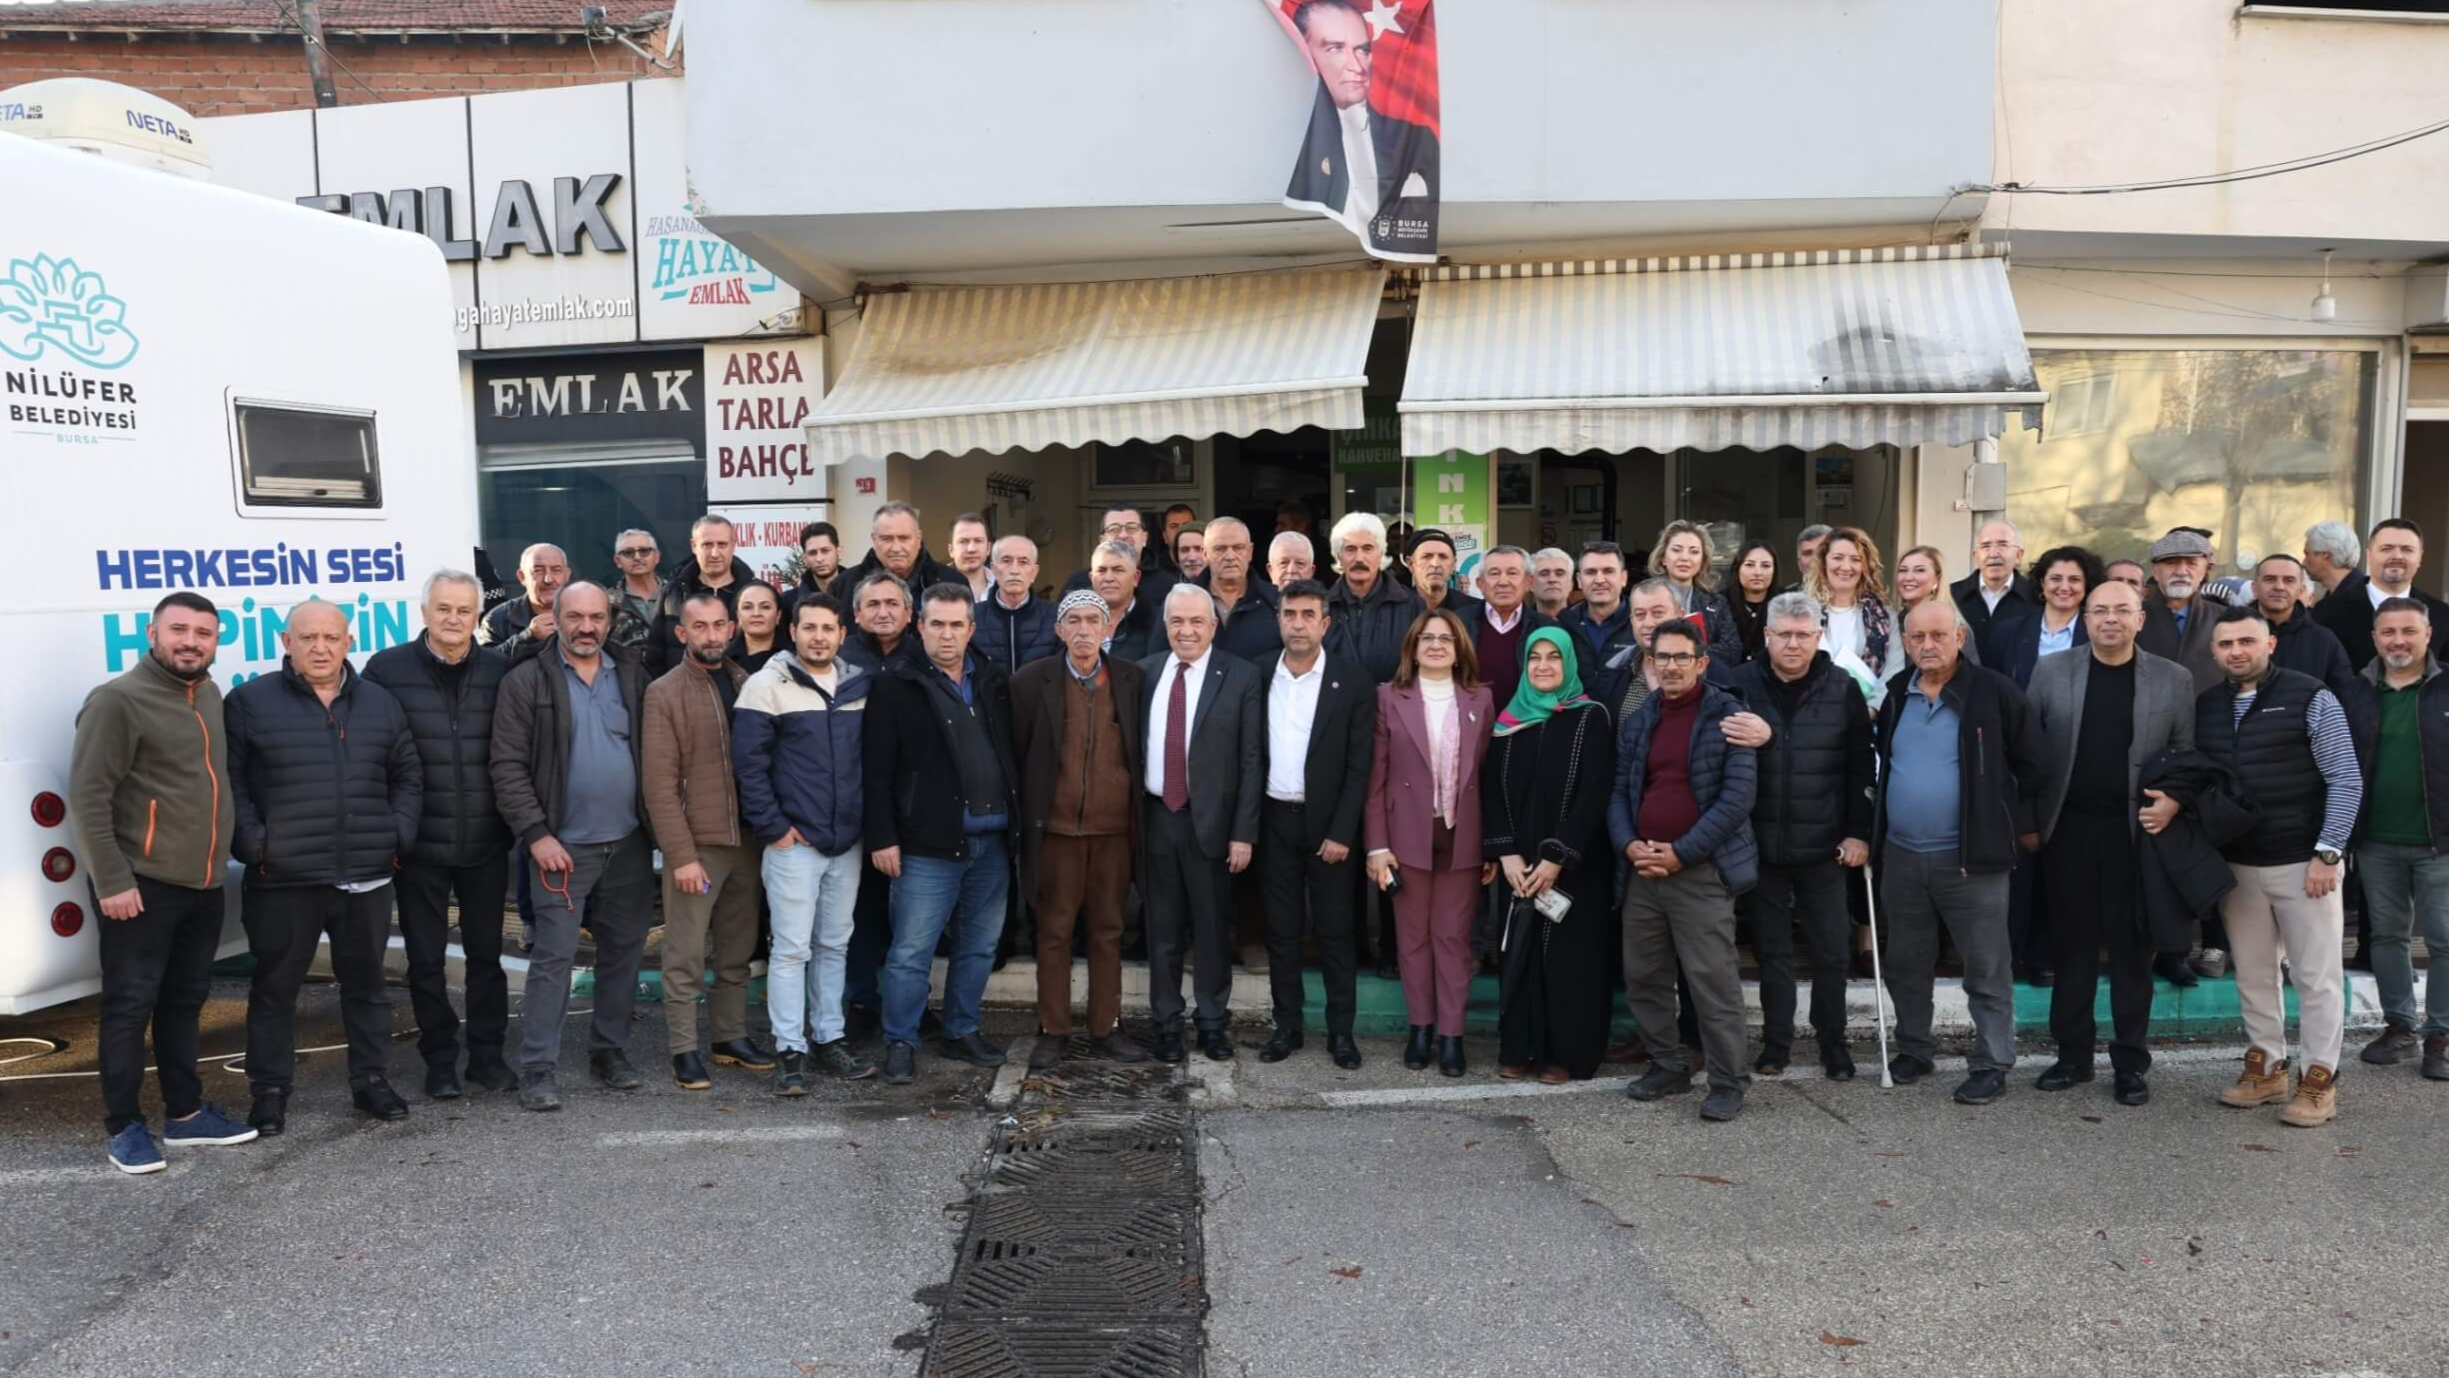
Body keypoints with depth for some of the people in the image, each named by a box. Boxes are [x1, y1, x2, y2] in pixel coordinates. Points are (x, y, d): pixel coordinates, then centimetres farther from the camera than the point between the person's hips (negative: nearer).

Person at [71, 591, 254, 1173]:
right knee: (130, 1006, 0)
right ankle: (124, 1126, 10)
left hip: (204, 884, 7)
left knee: (185, 1003, 15)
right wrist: (112, 880, -18)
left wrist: (238, 845, 16)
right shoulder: (118, 700, -12)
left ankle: (185, 1113, 25)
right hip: (142, 886, -7)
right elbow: (88, 797, -16)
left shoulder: (210, 695, 11)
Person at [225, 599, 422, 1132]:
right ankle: (271, 1090, 20)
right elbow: (229, 785, -2)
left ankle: (370, 1079, 26)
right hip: (282, 879, -3)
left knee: (366, 982, 14)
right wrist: (253, 846, -10)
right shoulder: (250, 702, -1)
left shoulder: (381, 703, 9)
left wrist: (398, 836, 3)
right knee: (275, 986, 7)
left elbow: (408, 777, 14)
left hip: (366, 876, 3)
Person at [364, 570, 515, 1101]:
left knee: (486, 953, 11)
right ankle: (440, 1060, 22)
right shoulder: (388, 669, -3)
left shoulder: (501, 670, 1)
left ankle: (488, 1054, 24)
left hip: (485, 843, 1)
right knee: (426, 959, 9)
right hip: (419, 844, -1)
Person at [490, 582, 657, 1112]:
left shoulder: (631, 674, 7)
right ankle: (538, 1069, 4)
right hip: (564, 846, -4)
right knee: (553, 956, -3)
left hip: (629, 843, 4)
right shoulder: (527, 681, -4)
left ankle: (610, 1051, 25)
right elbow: (509, 766, -7)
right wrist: (537, 835, -13)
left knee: (624, 950, 11)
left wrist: (658, 824, 2)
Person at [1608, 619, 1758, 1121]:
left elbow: (1738, 795, -11)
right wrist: (1629, 845, -5)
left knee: (1713, 980, -6)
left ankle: (1728, 1083, 4)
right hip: (1643, 870, 6)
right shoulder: (1638, 722, 14)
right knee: (1642, 977, 12)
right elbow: (1619, 792, 14)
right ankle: (1668, 1066, 26)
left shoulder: (1727, 717, -4)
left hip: (1701, 871, -6)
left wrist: (1681, 853, -14)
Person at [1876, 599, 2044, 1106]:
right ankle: (1914, 1051, 30)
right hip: (1901, 855, 5)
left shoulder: (1994, 692, -9)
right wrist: (1873, 829, 15)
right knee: (1906, 964, 15)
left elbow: (2029, 763, -2)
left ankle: (1991, 1064, 13)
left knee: (1987, 968, 3)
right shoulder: (1894, 694, 6)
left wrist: (2025, 825, 1)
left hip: (1971, 856, -5)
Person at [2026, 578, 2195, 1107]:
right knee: (2071, 943, 7)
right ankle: (2073, 1054, 17)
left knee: (2131, 947, 5)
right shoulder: (2050, 672, 3)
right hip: (2068, 827, 1)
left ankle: (2130, 1062, 15)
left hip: (2136, 830, -1)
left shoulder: (2173, 680, 3)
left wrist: (2174, 800, -9)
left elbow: (2188, 753, 7)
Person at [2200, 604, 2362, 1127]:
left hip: (2302, 861, -4)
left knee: (2316, 974, 3)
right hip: (2235, 863, 4)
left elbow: (2346, 780, -8)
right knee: (2252, 972, 12)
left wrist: (2328, 853, -14)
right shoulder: (2205, 706, 6)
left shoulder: (2310, 698, -7)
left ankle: (2320, 1080, 12)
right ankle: (2266, 1068, 24)